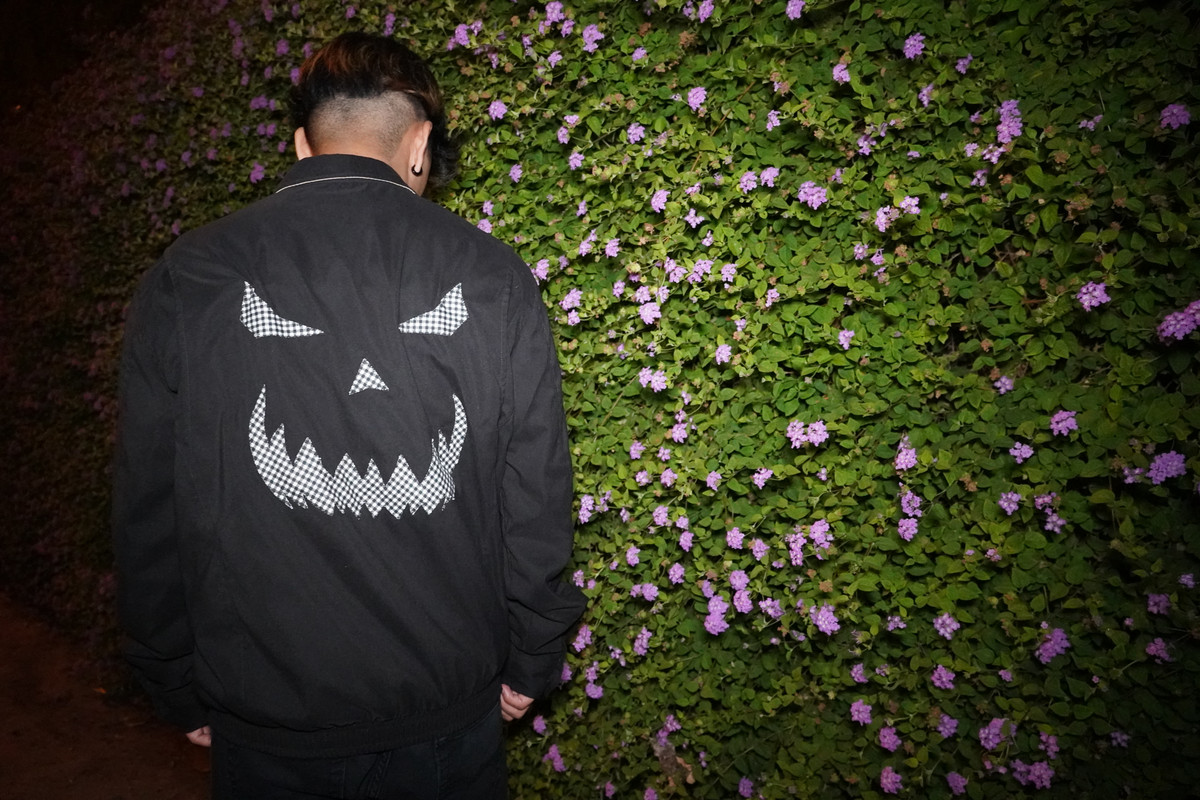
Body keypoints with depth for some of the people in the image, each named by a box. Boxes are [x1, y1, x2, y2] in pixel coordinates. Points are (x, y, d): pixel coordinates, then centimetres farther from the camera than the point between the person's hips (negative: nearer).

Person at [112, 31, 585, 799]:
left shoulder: (186, 278, -8)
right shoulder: (493, 277, -11)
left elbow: (148, 513, -2)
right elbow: (536, 502, -8)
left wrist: (181, 690, 11)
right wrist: (530, 664, 7)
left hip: (261, 716, 1)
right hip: (447, 712, 0)